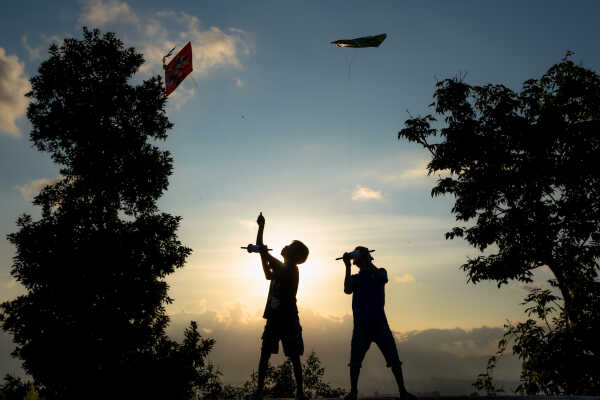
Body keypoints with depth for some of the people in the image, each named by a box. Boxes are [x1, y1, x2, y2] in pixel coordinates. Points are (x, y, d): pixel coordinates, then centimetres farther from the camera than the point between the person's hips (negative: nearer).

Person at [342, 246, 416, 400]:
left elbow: (380, 277, -12)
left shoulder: (380, 272, 12)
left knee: (394, 359, -3)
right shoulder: (354, 278, 14)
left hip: (379, 323, -1)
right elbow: (347, 290, -7)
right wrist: (347, 267, -11)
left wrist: (367, 261, -15)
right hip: (361, 324, 1)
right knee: (355, 361, -2)